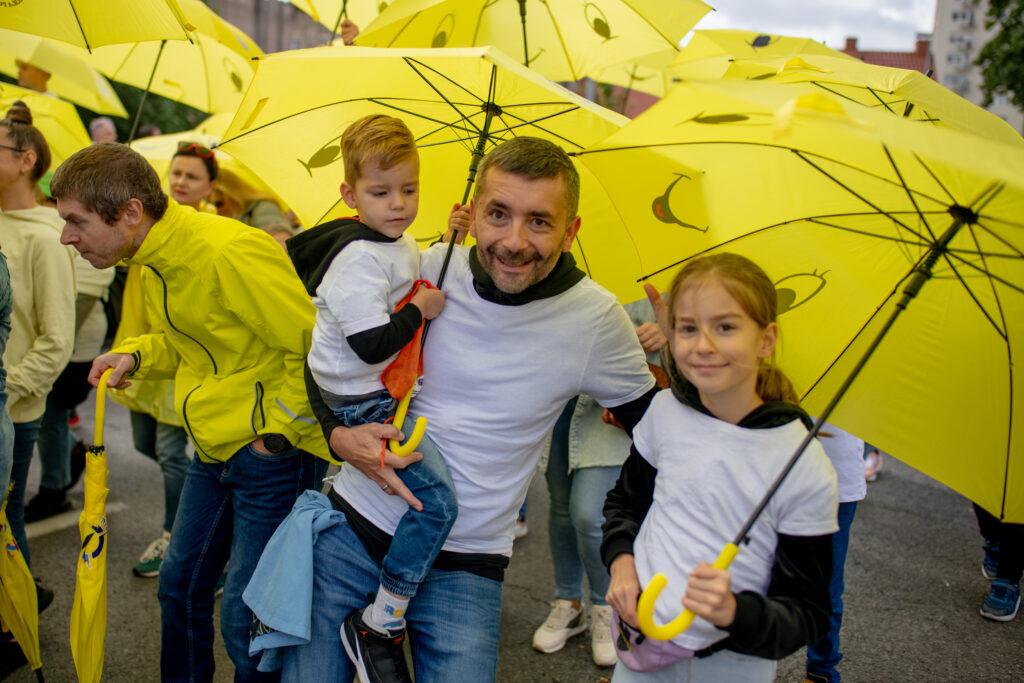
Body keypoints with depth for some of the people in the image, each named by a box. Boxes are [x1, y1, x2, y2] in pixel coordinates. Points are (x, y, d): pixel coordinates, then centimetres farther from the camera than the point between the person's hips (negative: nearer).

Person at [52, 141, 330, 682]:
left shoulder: (229, 253, -24)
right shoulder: (165, 256, 6)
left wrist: (279, 430, -16)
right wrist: (136, 356, 4)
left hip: (269, 455, -9)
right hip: (213, 450, 9)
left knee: (243, 619, 1)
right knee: (180, 586, 21)